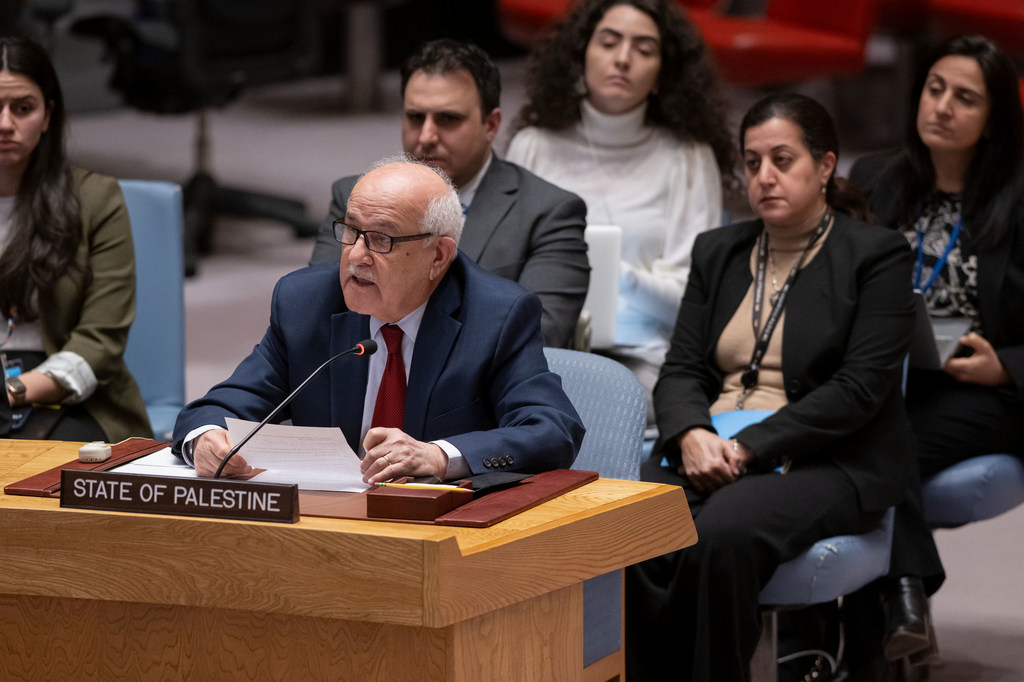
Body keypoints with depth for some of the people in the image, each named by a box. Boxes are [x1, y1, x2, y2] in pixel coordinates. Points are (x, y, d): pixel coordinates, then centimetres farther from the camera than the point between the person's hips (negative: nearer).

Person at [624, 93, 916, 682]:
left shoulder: (877, 256, 1)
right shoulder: (718, 251, 19)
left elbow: (859, 388, -9)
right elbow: (681, 369, 14)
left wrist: (749, 448, -15)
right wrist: (692, 435, -10)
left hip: (828, 462, -4)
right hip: (708, 453, 5)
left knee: (721, 535, -36)